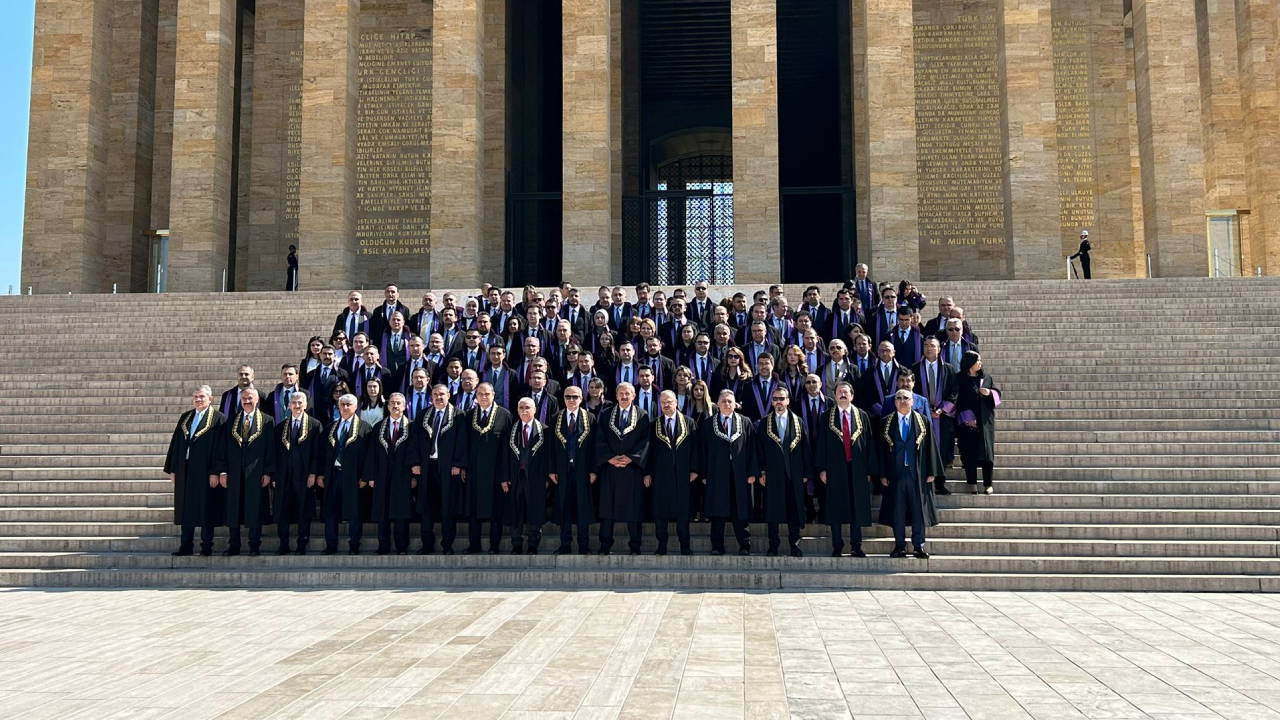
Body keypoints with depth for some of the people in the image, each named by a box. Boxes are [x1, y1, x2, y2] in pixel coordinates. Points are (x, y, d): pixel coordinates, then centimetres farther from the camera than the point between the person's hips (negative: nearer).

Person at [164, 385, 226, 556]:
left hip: (205, 471, -6)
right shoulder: (185, 417, 13)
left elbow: (218, 446, -10)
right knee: (185, 509, 9)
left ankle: (206, 547, 7)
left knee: (205, 510, -1)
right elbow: (175, 443, 14)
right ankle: (186, 546, 16)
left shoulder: (217, 419, -4)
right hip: (184, 470, 6)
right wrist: (172, 470, 9)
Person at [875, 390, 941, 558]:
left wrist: (931, 472, -1)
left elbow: (930, 447, 4)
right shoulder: (885, 423, 5)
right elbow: (881, 450, 4)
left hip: (917, 473, 0)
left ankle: (919, 545, 13)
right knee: (897, 511, 4)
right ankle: (900, 546, 13)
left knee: (918, 509, 3)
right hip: (895, 473, 0)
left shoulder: (923, 421, 5)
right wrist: (882, 474, -3)